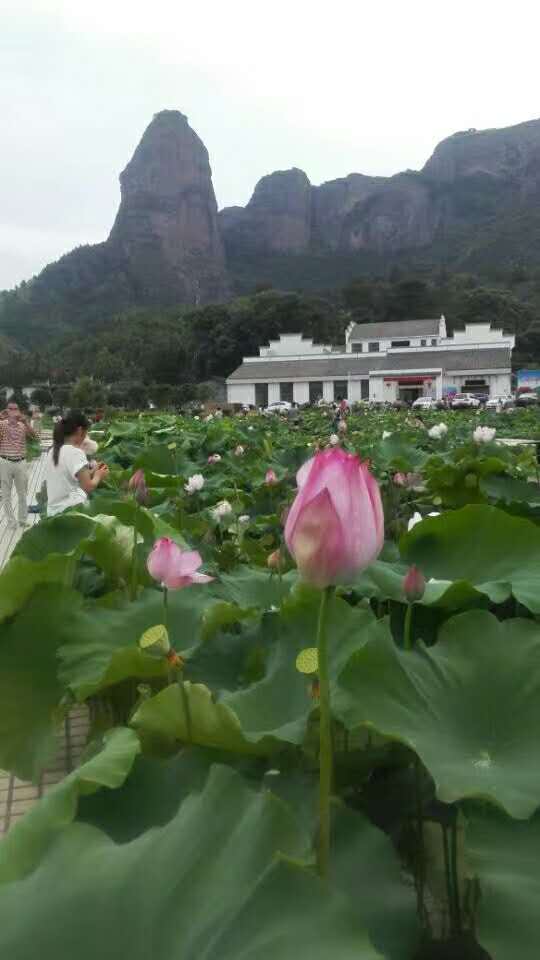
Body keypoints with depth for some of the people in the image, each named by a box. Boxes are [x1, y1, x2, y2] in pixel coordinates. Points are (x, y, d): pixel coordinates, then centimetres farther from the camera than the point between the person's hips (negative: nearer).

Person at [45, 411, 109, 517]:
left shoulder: (53, 451, 9)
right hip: (72, 510, -8)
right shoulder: (76, 452, -15)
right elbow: (88, 487, -16)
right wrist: (98, 476, 2)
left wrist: (92, 472, 13)